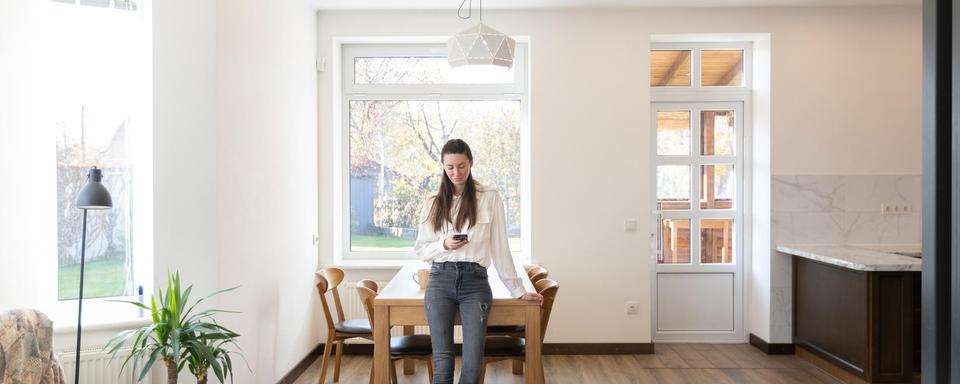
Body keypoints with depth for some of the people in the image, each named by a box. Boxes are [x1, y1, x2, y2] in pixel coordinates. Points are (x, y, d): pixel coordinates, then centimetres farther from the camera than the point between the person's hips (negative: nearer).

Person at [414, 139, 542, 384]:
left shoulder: (490, 198, 3)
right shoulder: (433, 203, 10)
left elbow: (500, 247, 5)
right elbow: (420, 249, 11)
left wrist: (517, 289, 4)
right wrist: (444, 245, -10)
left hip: (475, 281, -1)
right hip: (440, 280, 2)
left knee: (473, 363, -6)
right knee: (442, 361, 0)